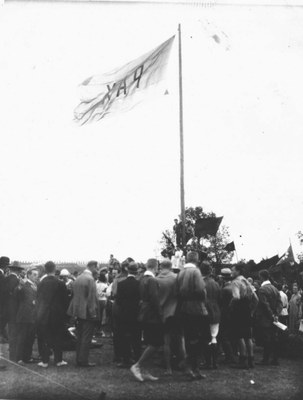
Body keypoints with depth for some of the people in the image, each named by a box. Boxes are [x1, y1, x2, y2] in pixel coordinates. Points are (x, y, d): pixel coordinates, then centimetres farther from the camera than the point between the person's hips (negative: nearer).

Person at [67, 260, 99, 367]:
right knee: (86, 337, -1)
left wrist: (75, 312, 19)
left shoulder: (78, 278, 8)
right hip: (87, 313, -8)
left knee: (80, 337, 15)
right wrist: (93, 312, -13)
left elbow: (74, 295, 13)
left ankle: (78, 359, 21)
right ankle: (83, 360, 2)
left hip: (78, 312, 8)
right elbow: (91, 297, -18)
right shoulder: (90, 279, -17)